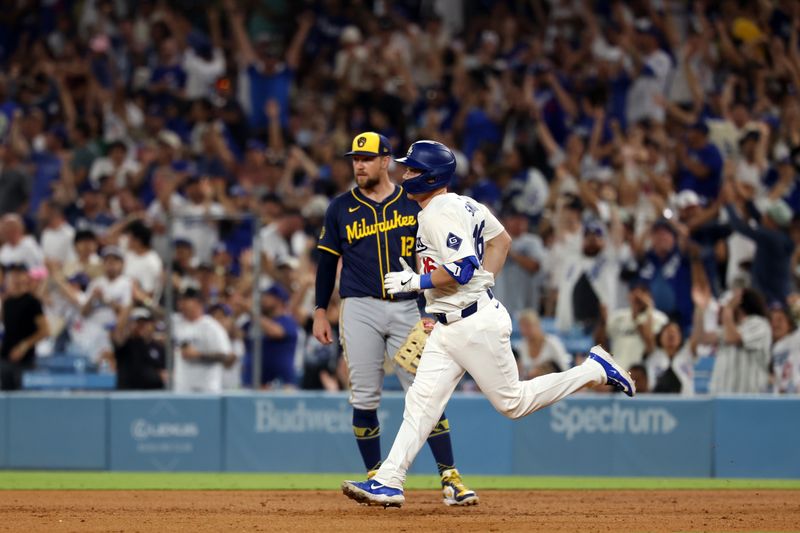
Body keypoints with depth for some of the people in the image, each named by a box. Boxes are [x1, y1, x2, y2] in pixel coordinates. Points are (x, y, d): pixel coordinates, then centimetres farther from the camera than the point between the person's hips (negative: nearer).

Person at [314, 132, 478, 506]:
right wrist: (320, 311, 6)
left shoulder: (412, 205, 6)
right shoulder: (341, 209, 7)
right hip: (359, 309, 1)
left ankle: (450, 477, -4)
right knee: (365, 398, -1)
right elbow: (327, 261, 11)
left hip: (406, 309, 0)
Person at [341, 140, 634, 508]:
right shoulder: (462, 205, 12)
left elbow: (463, 269, -27)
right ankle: (389, 482, -2)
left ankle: (595, 370, 11)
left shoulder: (439, 215, -18)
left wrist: (415, 281, -18)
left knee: (513, 402, 0)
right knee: (421, 401, 2)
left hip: (475, 324, -10)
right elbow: (501, 239, 22)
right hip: (448, 327, 10)